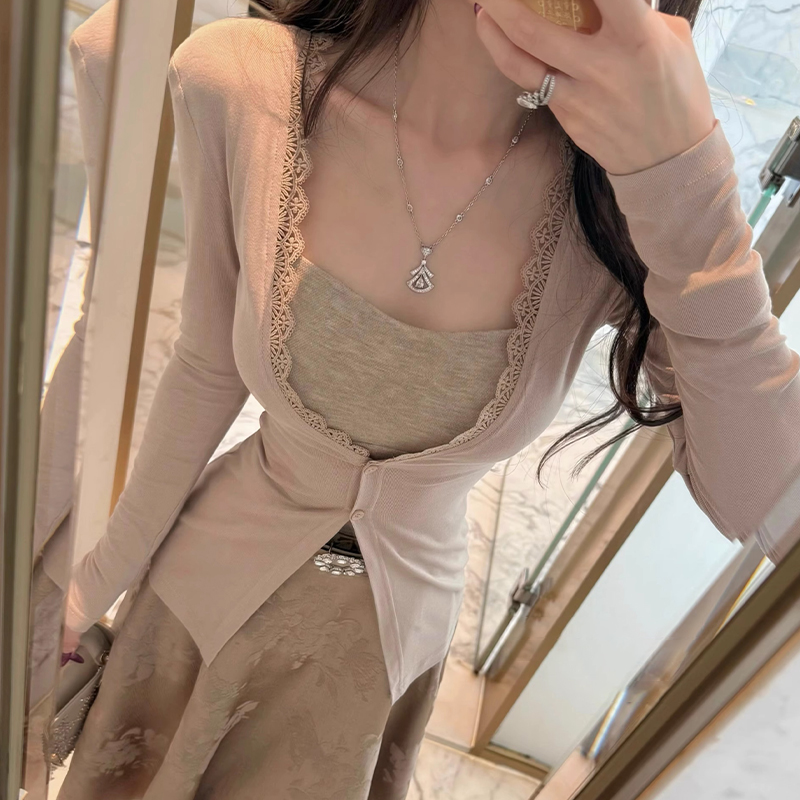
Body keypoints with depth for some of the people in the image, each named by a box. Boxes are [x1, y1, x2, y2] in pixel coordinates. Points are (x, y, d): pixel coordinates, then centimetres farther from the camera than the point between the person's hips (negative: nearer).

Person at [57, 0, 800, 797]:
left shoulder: (620, 190, -22)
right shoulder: (240, 84, -23)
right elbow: (207, 372, -11)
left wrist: (686, 175, -37)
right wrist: (98, 582, 2)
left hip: (396, 632, 1)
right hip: (212, 584, 0)